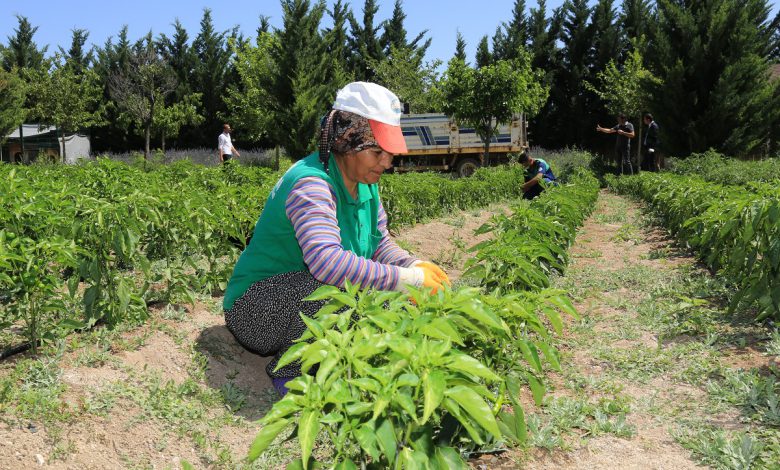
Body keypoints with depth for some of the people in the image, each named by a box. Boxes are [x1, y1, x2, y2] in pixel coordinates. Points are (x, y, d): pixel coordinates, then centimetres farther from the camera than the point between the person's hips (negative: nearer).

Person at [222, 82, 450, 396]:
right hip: (253, 311, -8)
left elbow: (379, 244, 5)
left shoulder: (365, 183, 1)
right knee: (332, 286, -36)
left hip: (310, 304, 8)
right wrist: (408, 279, -38)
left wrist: (416, 266, -15)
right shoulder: (311, 184, -28)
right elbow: (328, 261, -42)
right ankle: (289, 373, -10)